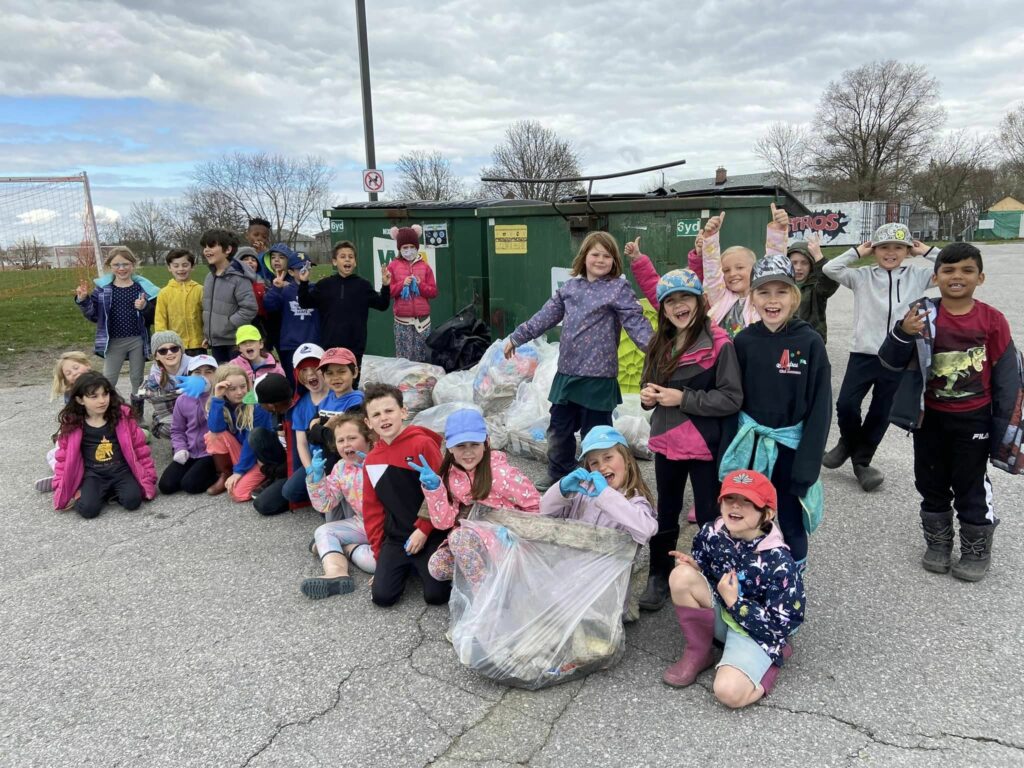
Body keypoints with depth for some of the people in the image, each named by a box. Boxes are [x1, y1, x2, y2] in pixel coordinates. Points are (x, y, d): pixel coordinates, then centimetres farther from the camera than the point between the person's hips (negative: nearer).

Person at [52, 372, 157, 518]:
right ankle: (103, 493, 5)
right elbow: (64, 458, 7)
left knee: (132, 501, -25)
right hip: (93, 474, 0)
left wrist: (148, 477, 3)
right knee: (88, 509, -26)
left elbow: (139, 446, 4)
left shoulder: (123, 415, -2)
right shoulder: (72, 425, -1)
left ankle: (114, 491, 5)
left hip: (121, 471, 0)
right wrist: (62, 491, 3)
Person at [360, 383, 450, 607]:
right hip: (395, 538, 5)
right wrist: (379, 548, 8)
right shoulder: (370, 460, 7)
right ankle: (407, 567, 21)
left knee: (436, 595, -14)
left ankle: (422, 566, 18)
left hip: (429, 535, -4)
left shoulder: (423, 444, -11)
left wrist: (424, 529, -14)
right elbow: (372, 507, 12)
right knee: (382, 596, -9)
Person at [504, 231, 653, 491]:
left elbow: (636, 323, -14)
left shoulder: (618, 289, -6)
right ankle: (558, 477, 35)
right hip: (567, 372, 6)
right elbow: (547, 315, 16)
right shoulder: (571, 287, 11)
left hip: (597, 375, -6)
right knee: (559, 428, 17)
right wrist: (517, 337, 18)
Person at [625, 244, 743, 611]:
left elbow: (732, 399, -18)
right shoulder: (661, 343, 7)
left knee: (709, 518, 8)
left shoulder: (718, 344, -15)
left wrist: (683, 398, -21)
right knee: (665, 515, 19)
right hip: (666, 442, 7)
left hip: (705, 446, -6)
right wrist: (647, 396, -5)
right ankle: (659, 578, 35)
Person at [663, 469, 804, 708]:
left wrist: (734, 601, -23)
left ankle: (772, 657, 5)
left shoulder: (779, 562, -25)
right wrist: (693, 566, -15)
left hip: (757, 632, -5)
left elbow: (780, 625, -21)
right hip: (719, 613, 5)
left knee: (728, 692, -28)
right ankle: (698, 653, -3)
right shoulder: (711, 534, -12)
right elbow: (700, 566, 9)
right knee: (682, 575, -24)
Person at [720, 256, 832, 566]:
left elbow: (820, 407, -8)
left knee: (791, 526, 12)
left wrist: (807, 465, -11)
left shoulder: (810, 343, -8)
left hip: (790, 449, -2)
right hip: (750, 447, 2)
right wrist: (726, 452, -1)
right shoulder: (743, 342, -2)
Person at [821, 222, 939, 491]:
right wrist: (857, 252, -2)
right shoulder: (862, 276, 2)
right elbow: (829, 269, -9)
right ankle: (848, 442, 23)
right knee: (846, 404, -8)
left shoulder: (917, 276, 6)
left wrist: (927, 252, 3)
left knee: (881, 413, 8)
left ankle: (861, 460, 25)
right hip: (864, 354, -1)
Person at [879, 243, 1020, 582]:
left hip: (973, 420, -1)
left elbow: (1006, 375, -3)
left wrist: (1004, 423, -3)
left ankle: (977, 551, 28)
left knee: (971, 487, 9)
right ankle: (938, 544, 32)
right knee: (931, 484, 14)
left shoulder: (992, 319, -8)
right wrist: (903, 333, -27)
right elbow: (891, 362, -8)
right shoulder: (923, 315, -7)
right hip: (929, 417, 2)